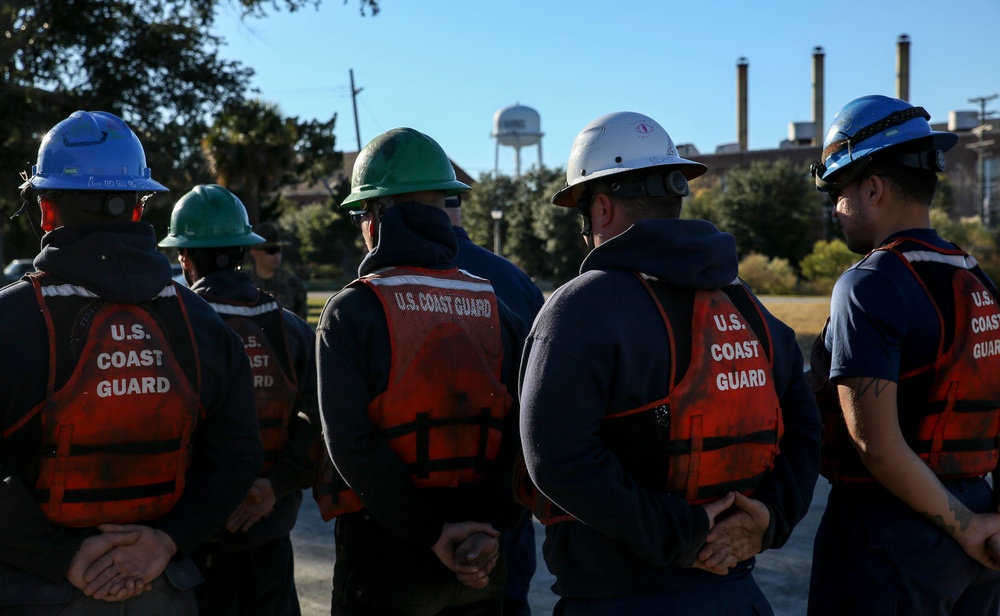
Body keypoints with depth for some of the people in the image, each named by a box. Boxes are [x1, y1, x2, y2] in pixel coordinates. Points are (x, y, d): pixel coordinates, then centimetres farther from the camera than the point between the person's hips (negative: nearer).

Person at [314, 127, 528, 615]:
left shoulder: (351, 312, -9)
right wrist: (488, 526, -11)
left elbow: (351, 442, -19)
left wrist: (432, 533, -15)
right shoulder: (497, 310, 3)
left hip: (385, 555, -4)